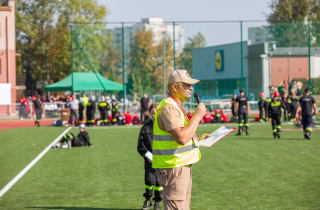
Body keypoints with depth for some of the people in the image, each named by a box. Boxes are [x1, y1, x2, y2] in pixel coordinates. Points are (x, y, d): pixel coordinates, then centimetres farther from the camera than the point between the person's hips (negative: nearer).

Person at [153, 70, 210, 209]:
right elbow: (181, 138, -28)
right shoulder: (168, 107, -17)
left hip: (182, 166, 11)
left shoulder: (176, 107, 19)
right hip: (173, 167, -11)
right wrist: (197, 115, -20)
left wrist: (198, 139, 14)